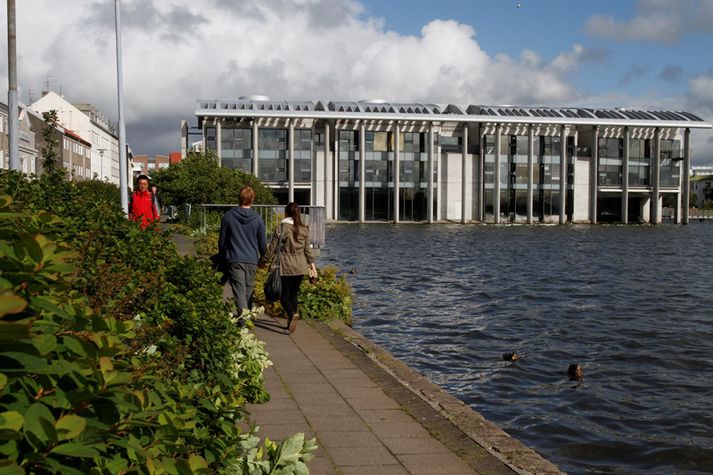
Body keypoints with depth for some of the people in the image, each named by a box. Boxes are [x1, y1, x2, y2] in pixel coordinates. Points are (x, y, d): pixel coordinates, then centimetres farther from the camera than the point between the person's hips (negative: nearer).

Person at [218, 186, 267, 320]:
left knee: (239, 291, -5)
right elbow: (263, 243, 6)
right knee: (249, 290, 14)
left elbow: (222, 240, 5)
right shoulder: (257, 219, -1)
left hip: (234, 259, -1)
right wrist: (263, 257, 24)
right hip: (252, 260, 2)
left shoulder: (228, 216, -2)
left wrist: (221, 256, 20)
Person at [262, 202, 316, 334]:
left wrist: (265, 261, 5)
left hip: (285, 267, -4)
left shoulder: (280, 228, -7)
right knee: (294, 294, 15)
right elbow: (307, 249, 8)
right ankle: (291, 321, 15)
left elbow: (273, 247, -4)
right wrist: (312, 264, 17)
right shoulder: (304, 229, 4)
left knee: (284, 295, 2)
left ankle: (293, 314, -24)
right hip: (300, 267, 4)